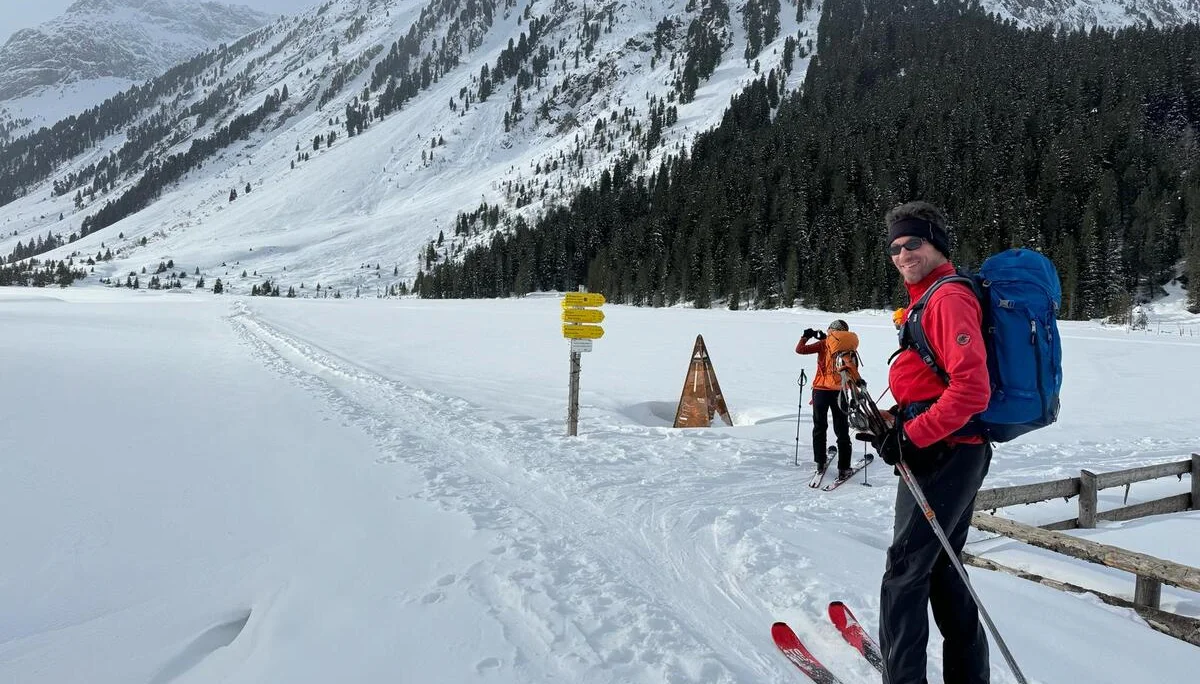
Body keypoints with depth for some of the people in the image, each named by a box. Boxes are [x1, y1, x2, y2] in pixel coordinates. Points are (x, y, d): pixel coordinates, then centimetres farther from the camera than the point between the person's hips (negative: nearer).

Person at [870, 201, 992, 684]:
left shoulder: (948, 298, -15)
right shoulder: (929, 299, 16)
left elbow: (972, 389, -24)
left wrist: (912, 436, -20)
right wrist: (891, 422, 10)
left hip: (942, 455, -10)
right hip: (959, 452, 10)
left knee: (905, 573, -2)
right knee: (942, 569, 18)